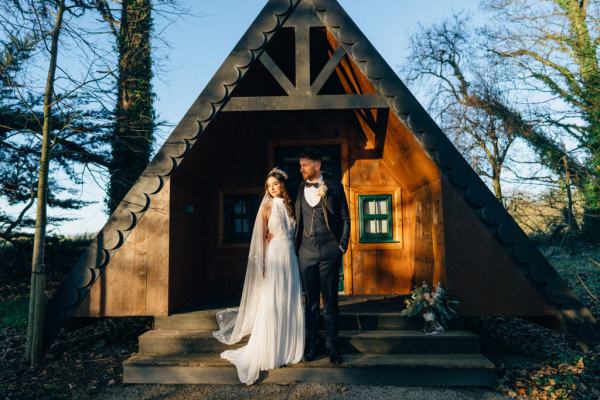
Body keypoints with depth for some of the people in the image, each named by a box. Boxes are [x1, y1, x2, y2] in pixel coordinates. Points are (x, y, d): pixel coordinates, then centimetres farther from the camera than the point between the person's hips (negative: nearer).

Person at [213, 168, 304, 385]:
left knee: (290, 304, 8)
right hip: (274, 257, -5)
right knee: (271, 305, -3)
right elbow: (261, 238, -5)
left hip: (290, 257, 5)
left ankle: (288, 349, 20)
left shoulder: (289, 206, 13)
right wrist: (263, 266, -11)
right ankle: (266, 353, 7)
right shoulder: (267, 207, -1)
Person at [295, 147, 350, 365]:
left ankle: (331, 345, 14)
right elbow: (297, 220, 12)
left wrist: (342, 246, -3)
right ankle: (311, 343, 19)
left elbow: (344, 219, 3)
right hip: (306, 251, 2)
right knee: (311, 300, 8)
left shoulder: (334, 187, 1)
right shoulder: (300, 189, 9)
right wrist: (296, 247, 6)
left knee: (330, 300, 4)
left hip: (329, 251, -2)